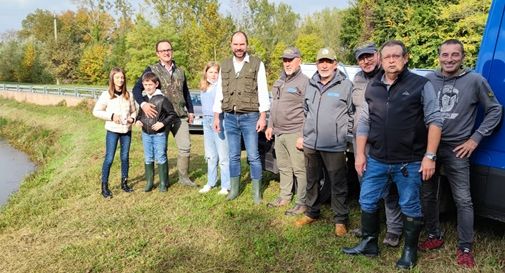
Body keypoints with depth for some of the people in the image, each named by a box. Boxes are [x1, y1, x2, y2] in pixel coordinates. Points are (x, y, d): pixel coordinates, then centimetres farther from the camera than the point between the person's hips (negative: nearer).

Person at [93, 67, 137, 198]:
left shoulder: (129, 95, 5)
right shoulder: (106, 95, -5)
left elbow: (134, 111, 15)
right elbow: (96, 111, -4)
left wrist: (132, 118, -6)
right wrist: (111, 116, -14)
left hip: (127, 131, 4)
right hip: (112, 131, -3)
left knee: (125, 157, 12)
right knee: (109, 159, -2)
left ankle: (124, 183, 25)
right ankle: (104, 186, 9)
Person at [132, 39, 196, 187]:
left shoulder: (180, 71, 14)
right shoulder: (152, 69, 0)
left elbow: (186, 92, 22)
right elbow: (137, 88, -6)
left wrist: (190, 111, 18)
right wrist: (143, 104, -23)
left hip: (180, 116, 3)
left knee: (185, 147, -1)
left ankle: (183, 177, 13)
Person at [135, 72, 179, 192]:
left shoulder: (162, 99, -11)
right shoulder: (143, 99, 7)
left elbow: (173, 114, -8)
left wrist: (163, 123, -16)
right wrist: (138, 120, 1)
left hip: (159, 134, -5)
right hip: (146, 134, 5)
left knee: (160, 158, 2)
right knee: (148, 159, 12)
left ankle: (163, 183, 14)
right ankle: (149, 182, 23)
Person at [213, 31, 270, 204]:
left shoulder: (257, 64, 0)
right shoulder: (225, 65, 11)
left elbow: (263, 92, -3)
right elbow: (219, 92, 12)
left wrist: (262, 117, -9)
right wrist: (216, 116, 9)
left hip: (250, 117, -3)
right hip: (230, 117, 4)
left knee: (253, 156, 0)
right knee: (233, 156, 11)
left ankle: (256, 192, 12)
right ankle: (234, 189, 23)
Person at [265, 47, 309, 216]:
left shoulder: (304, 82, -10)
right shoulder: (279, 82, 16)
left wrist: (303, 136, -19)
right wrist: (270, 126, 19)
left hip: (294, 134, -8)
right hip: (278, 133, 8)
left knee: (299, 169, -3)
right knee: (283, 168, 16)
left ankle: (302, 203, 6)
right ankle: (285, 197, 28)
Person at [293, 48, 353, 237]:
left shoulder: (346, 85, -4)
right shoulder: (311, 86, 10)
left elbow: (352, 113, 1)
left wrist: (343, 132, -1)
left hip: (335, 146, -5)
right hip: (310, 144, 5)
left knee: (338, 184, 2)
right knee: (312, 181, 17)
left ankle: (340, 220, 17)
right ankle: (312, 213, 33)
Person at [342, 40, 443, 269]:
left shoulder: (421, 85, -5)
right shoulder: (372, 88, 8)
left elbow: (434, 121, -6)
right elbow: (364, 123, 10)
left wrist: (429, 156, -12)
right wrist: (360, 154, 5)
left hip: (409, 162, -4)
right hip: (376, 160, 4)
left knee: (410, 208, 9)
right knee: (367, 202, 12)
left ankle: (410, 250, 28)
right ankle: (369, 244, 30)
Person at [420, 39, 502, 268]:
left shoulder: (475, 81, -3)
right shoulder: (428, 80, 2)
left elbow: (495, 110, 3)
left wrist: (475, 139, -4)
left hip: (456, 149, -2)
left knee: (463, 200, 1)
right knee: (428, 195, 12)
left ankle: (465, 249, 13)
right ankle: (434, 236, 29)